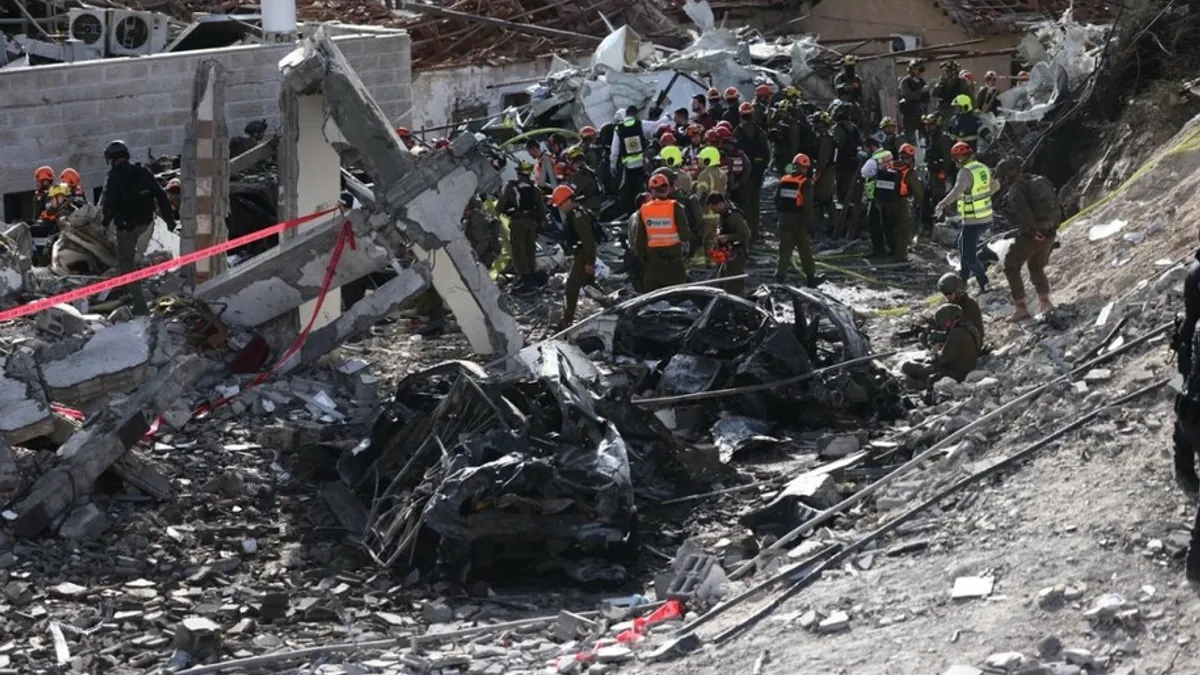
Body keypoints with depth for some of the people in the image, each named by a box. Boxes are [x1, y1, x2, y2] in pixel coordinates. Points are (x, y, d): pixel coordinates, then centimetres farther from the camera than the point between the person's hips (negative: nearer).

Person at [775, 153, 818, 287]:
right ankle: (810, 277, 15)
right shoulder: (805, 183, -13)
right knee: (805, 251, 8)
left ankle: (780, 274, 2)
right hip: (800, 221, -4)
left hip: (785, 220, 4)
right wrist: (810, 224, -11)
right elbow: (808, 205, -16)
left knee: (785, 249, 9)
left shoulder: (783, 180, 2)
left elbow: (777, 200, 9)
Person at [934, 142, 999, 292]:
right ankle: (963, 276, 38)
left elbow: (958, 189, -37)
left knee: (969, 256, -3)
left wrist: (943, 204, -46)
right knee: (963, 242, 29)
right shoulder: (983, 168, 6)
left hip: (973, 221, -9)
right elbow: (995, 185, 21)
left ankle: (985, 284, -7)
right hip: (987, 218, 9)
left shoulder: (966, 172, -18)